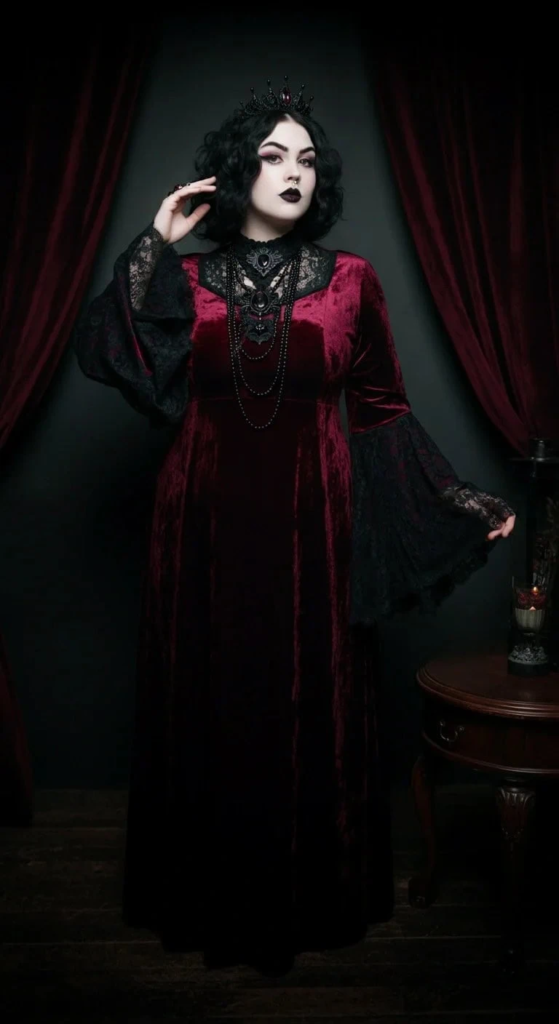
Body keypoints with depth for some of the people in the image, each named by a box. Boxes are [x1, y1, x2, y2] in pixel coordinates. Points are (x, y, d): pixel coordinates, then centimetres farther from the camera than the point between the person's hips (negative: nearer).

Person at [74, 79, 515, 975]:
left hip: (310, 523, 0)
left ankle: (308, 893, 29)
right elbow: (104, 355, -8)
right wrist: (152, 249, -8)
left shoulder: (350, 281, 3)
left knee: (310, 703, 7)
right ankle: (211, 894, 30)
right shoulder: (185, 279, 5)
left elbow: (384, 411, 4)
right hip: (208, 524, 1)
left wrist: (462, 499, -2)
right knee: (207, 700, 9)